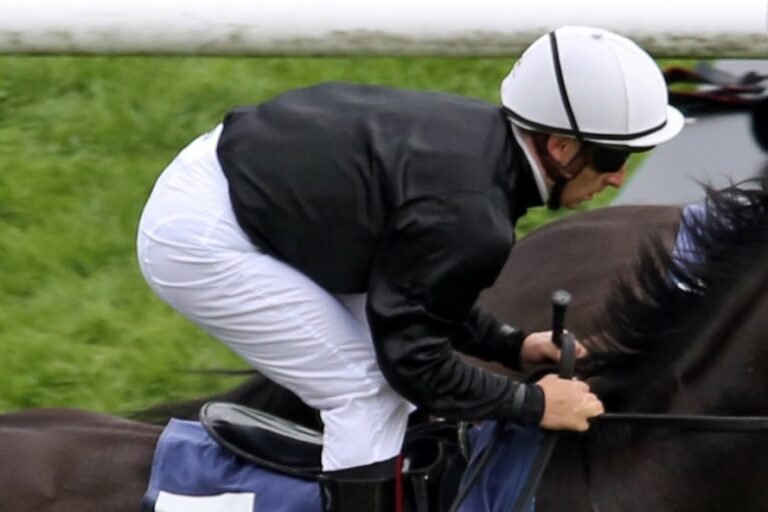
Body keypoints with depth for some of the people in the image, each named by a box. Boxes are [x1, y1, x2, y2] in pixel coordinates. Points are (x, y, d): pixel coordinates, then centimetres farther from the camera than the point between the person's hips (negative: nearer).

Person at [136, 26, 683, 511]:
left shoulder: (478, 132, 1)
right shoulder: (469, 215, -26)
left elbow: (410, 285, 14)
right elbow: (414, 360, -15)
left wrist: (510, 345, 13)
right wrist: (533, 405, -5)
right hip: (200, 239, -10)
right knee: (369, 391, -6)